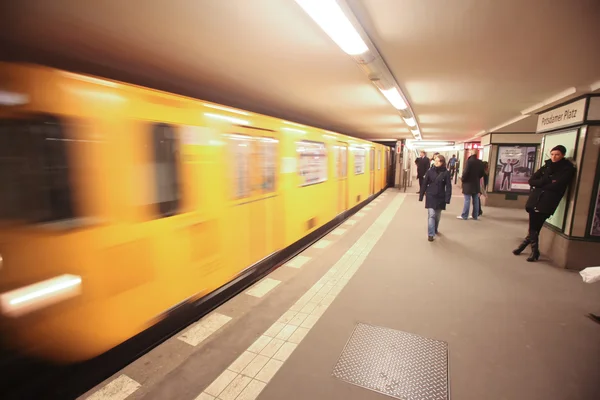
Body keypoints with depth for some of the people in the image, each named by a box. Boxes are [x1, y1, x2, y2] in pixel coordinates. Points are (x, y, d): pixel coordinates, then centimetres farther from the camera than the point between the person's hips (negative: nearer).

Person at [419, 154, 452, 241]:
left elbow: (448, 186, -5)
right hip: (431, 197, -1)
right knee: (431, 215, -7)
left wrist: (447, 198, -13)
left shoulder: (446, 173, -5)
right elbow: (424, 184, 1)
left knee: (437, 216, 15)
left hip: (440, 198, 1)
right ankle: (430, 234, -4)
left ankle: (435, 230, 37)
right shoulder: (430, 171, -3)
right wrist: (421, 196, 1)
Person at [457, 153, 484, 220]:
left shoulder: (469, 161, -15)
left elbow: (466, 172, -19)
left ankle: (464, 216, 0)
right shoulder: (480, 162, 7)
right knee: (476, 200, 10)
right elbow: (482, 173, 10)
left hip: (468, 183, -6)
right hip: (476, 184, 6)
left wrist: (462, 179, -4)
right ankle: (475, 215, 17)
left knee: (467, 200, -3)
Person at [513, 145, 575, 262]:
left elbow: (557, 186, -12)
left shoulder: (567, 169, 1)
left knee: (535, 227, -4)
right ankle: (535, 251, 18)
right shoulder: (546, 166, 15)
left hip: (548, 201, -4)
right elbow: (531, 181, 7)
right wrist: (545, 182, -7)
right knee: (533, 226, 3)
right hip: (535, 198, 4)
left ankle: (525, 244, 13)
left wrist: (541, 185, -1)